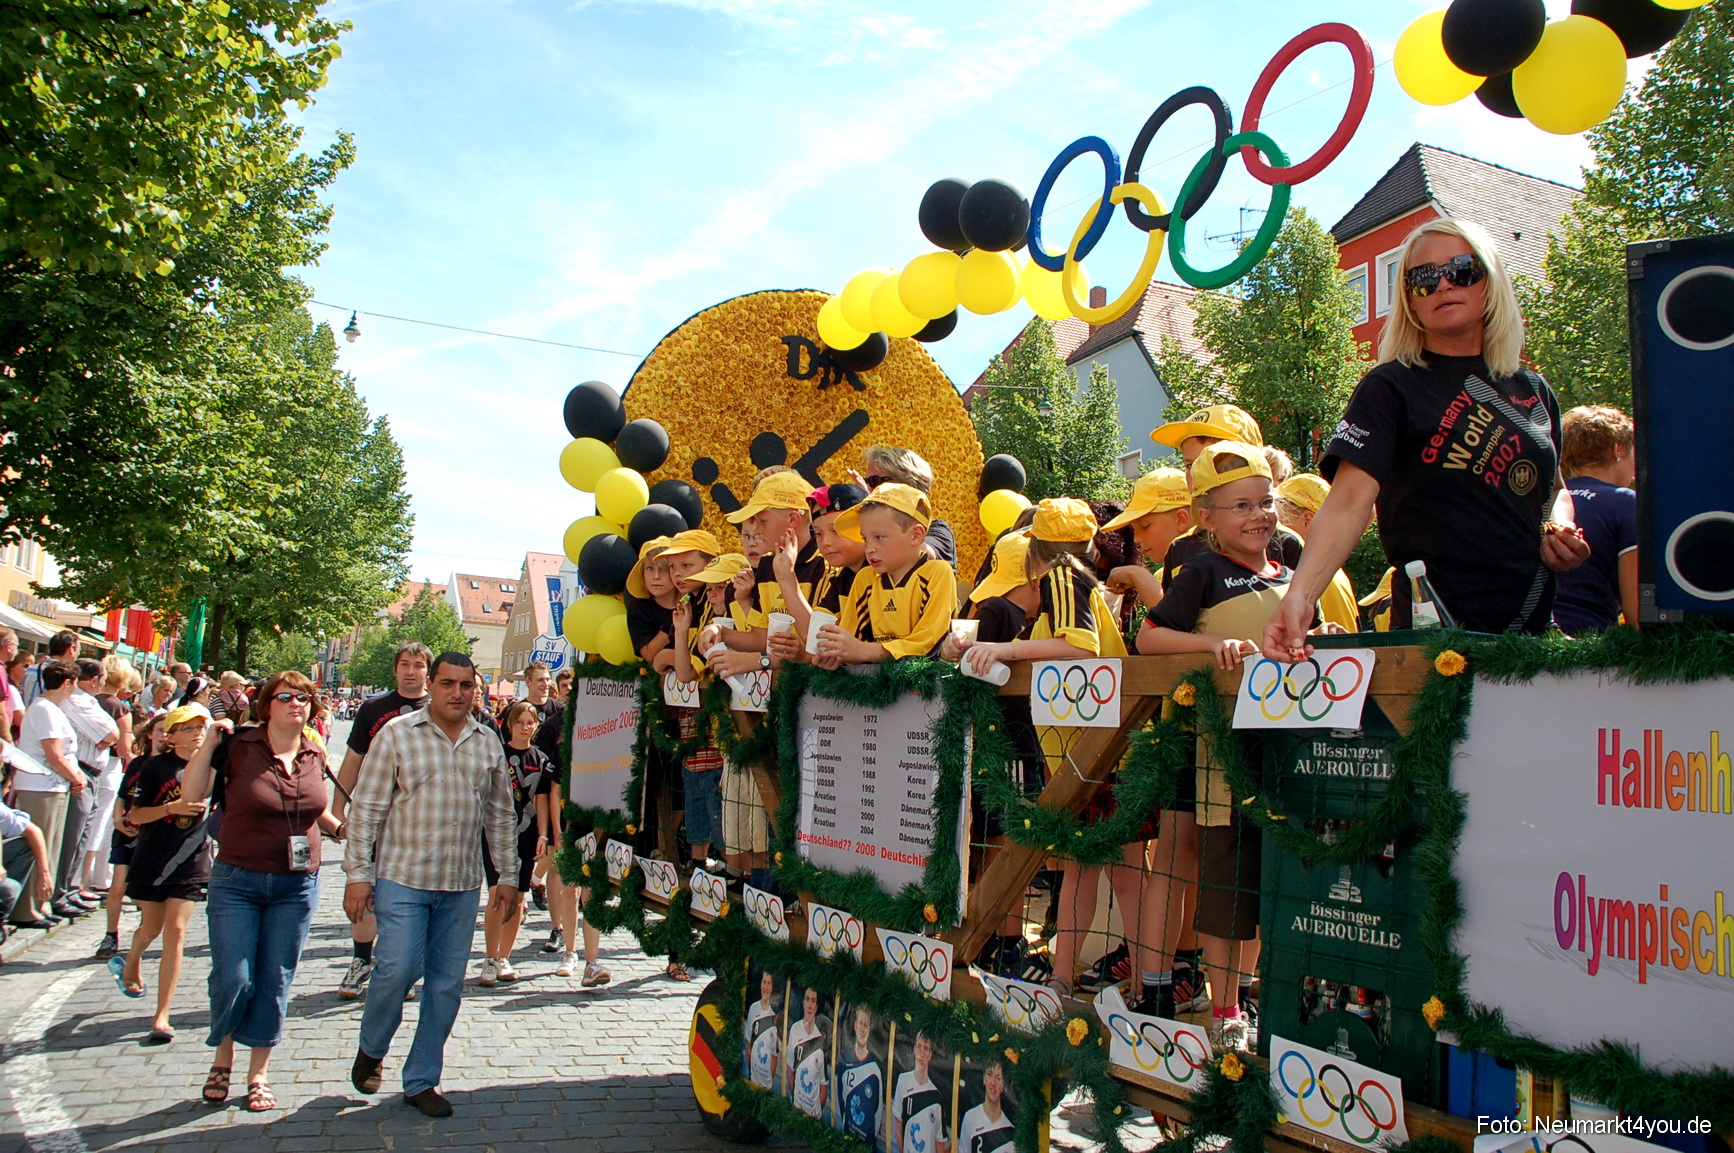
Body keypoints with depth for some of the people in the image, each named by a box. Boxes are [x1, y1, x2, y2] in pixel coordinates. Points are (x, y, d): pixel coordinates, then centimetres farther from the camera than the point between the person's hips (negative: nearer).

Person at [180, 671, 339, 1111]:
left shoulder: (314, 754, 5)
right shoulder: (239, 746, -6)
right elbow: (192, 792, -13)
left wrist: (341, 828, 11)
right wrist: (211, 742, -19)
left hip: (298, 886, 3)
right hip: (237, 881, -3)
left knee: (275, 984, 8)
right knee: (233, 980, -3)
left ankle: (258, 1073, 22)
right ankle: (222, 1059, 25)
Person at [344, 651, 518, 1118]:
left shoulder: (488, 743, 9)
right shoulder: (397, 734, -2)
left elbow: (500, 814, 15)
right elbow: (366, 808, -3)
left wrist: (508, 874, 12)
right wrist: (358, 873, -7)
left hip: (462, 886, 4)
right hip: (403, 876, -3)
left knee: (447, 983, 7)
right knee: (398, 969, -8)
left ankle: (421, 1080, 21)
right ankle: (371, 1049, 23)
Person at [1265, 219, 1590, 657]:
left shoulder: (1532, 389, 12)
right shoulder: (1390, 388, -5)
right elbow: (1348, 503, -17)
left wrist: (1561, 527, 4)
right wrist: (1299, 596, -33)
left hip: (1533, 626, 6)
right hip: (1436, 633, -5)